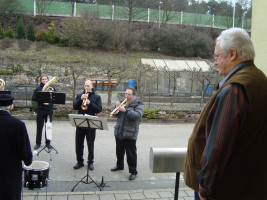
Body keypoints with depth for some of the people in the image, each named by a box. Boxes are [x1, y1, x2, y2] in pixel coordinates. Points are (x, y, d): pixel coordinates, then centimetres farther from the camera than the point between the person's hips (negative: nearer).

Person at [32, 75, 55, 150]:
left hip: (49, 110, 1)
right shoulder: (38, 88, 3)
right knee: (39, 127, 2)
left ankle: (48, 142, 17)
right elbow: (33, 98, 0)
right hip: (40, 110, -1)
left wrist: (53, 91, -13)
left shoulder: (51, 88, 8)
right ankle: (38, 143, 12)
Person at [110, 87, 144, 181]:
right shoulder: (122, 101, 10)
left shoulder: (139, 104, -7)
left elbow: (137, 115, -24)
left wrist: (125, 110, -30)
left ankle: (133, 172, 8)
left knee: (131, 153, -2)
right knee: (119, 151, 21)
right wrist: (116, 107, -11)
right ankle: (120, 165, 41)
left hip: (130, 133, -6)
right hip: (119, 132, 6)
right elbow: (114, 113, 10)